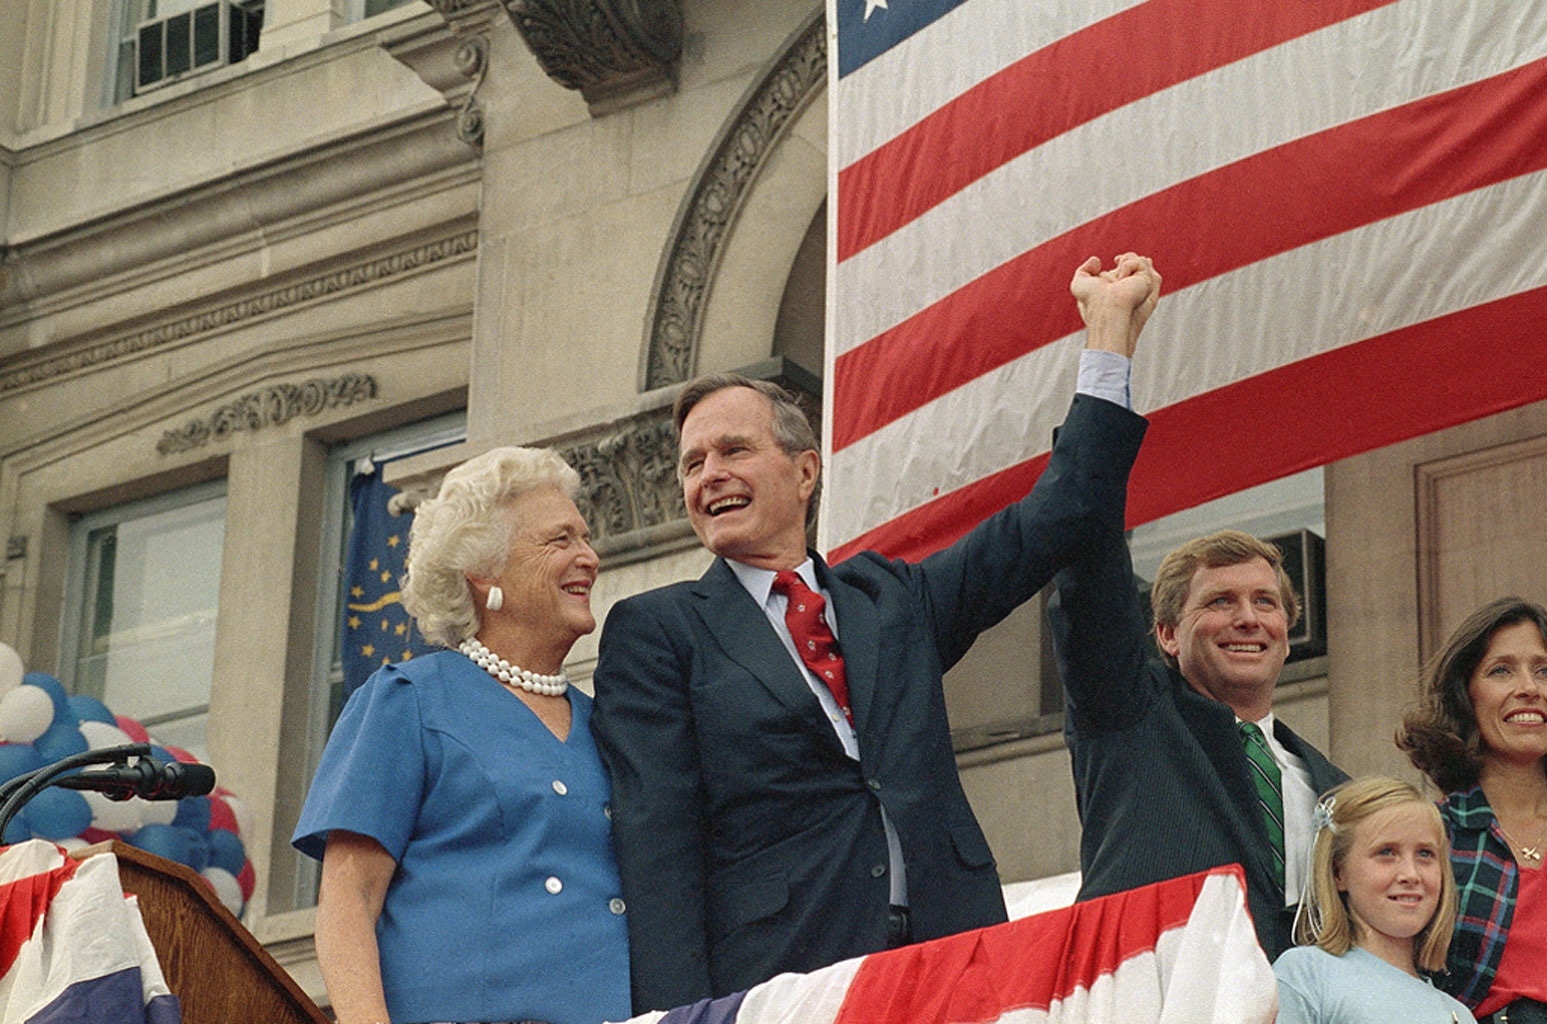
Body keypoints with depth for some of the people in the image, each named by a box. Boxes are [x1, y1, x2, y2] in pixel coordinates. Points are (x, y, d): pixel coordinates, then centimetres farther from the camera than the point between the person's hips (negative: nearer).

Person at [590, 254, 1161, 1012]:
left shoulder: (893, 599, 21)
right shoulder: (654, 632, 9)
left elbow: (1054, 519, 20)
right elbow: (655, 843, -1)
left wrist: (1111, 332, 18)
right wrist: (683, 1016, -13)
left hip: (948, 971, 4)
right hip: (778, 977, -3)